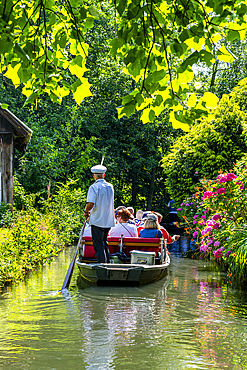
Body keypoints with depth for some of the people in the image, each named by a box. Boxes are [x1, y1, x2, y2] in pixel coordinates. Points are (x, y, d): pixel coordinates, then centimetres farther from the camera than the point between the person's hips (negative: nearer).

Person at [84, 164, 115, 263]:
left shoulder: (94, 187, -12)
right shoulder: (110, 187, 8)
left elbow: (90, 204, -22)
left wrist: (86, 211, -2)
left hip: (97, 220, -6)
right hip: (109, 221, 7)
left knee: (98, 245, -2)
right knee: (104, 243, 20)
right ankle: (108, 263, 23)